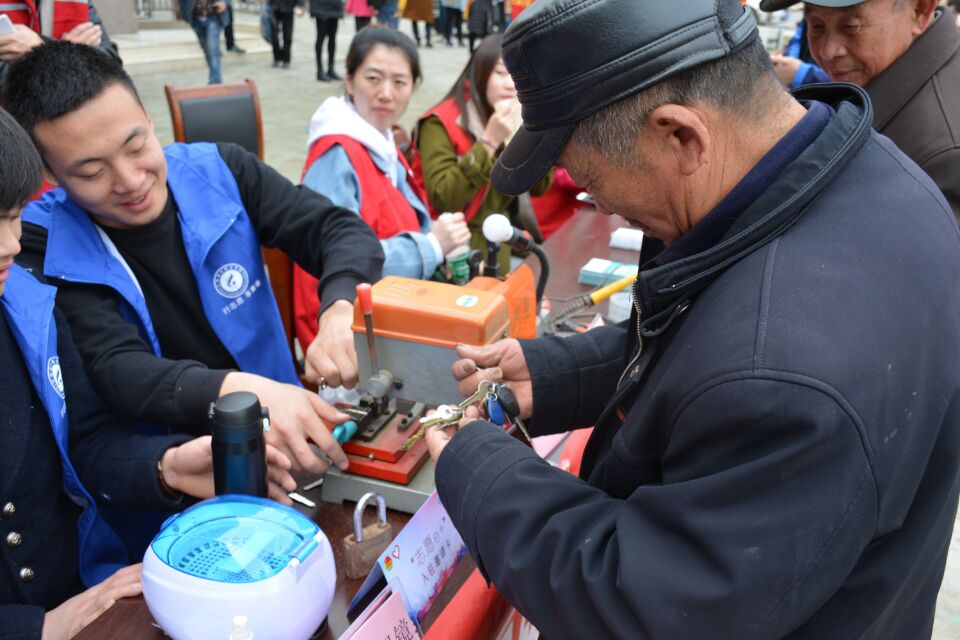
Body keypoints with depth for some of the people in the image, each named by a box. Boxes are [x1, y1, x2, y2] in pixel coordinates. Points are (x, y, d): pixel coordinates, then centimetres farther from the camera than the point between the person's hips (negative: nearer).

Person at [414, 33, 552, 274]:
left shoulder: (521, 119, 8)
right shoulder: (441, 123, -12)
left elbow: (539, 186, 4)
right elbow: (442, 199, -22)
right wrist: (489, 142, -24)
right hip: (470, 240, -6)